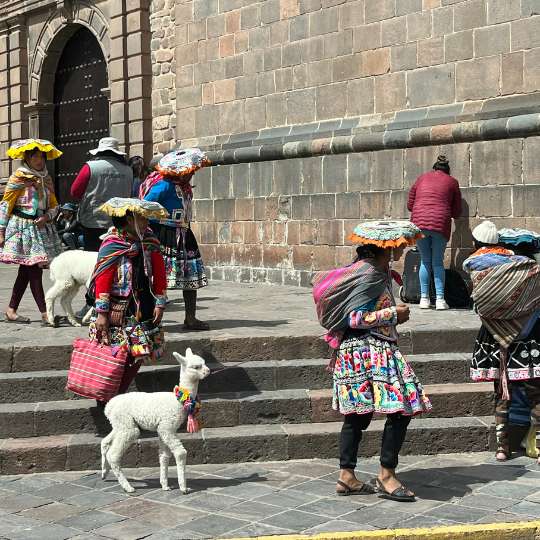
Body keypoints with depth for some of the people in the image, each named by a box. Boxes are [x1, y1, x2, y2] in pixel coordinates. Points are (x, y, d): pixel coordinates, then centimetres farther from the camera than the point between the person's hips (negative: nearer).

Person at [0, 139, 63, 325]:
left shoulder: (46, 179, 14)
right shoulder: (18, 177, -4)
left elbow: (54, 205, 15)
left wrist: (47, 216, -7)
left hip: (40, 227, 7)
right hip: (22, 227, -7)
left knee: (26, 271, 8)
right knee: (34, 270, -10)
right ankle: (45, 314, -12)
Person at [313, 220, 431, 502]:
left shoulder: (379, 272, 14)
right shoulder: (367, 275, -16)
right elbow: (353, 318, -19)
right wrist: (393, 314, -13)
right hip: (368, 351, -11)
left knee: (358, 414, 11)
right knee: (401, 409, -9)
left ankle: (346, 477, 16)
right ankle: (386, 475, -2)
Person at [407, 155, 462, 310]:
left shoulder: (422, 178, 18)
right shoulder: (452, 182, 14)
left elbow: (410, 205, 19)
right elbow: (456, 212, 16)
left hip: (419, 222, 1)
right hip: (441, 224, -1)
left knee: (425, 261, 12)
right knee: (438, 262, 8)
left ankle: (424, 298, 9)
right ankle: (440, 299, 1)